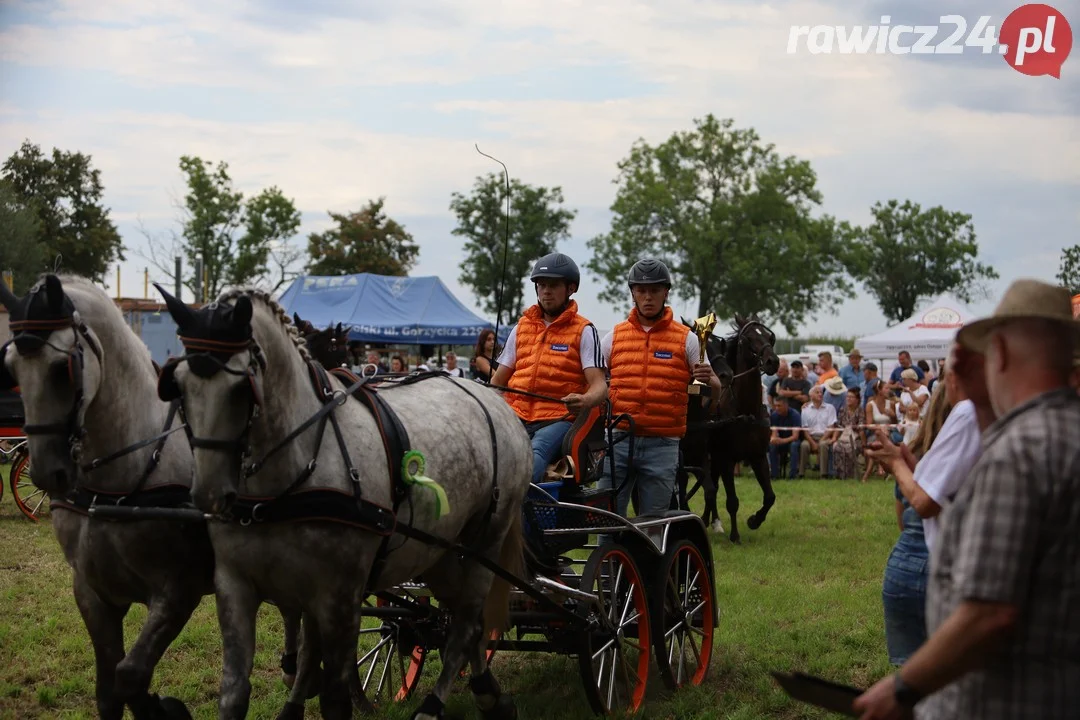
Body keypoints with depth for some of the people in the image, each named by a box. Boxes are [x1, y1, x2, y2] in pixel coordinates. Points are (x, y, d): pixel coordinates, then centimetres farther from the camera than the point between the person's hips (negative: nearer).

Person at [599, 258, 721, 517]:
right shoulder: (613, 338, 10)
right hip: (618, 442, 1)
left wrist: (709, 381, -19)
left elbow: (713, 400, 5)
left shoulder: (686, 340, 6)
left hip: (662, 446, -1)